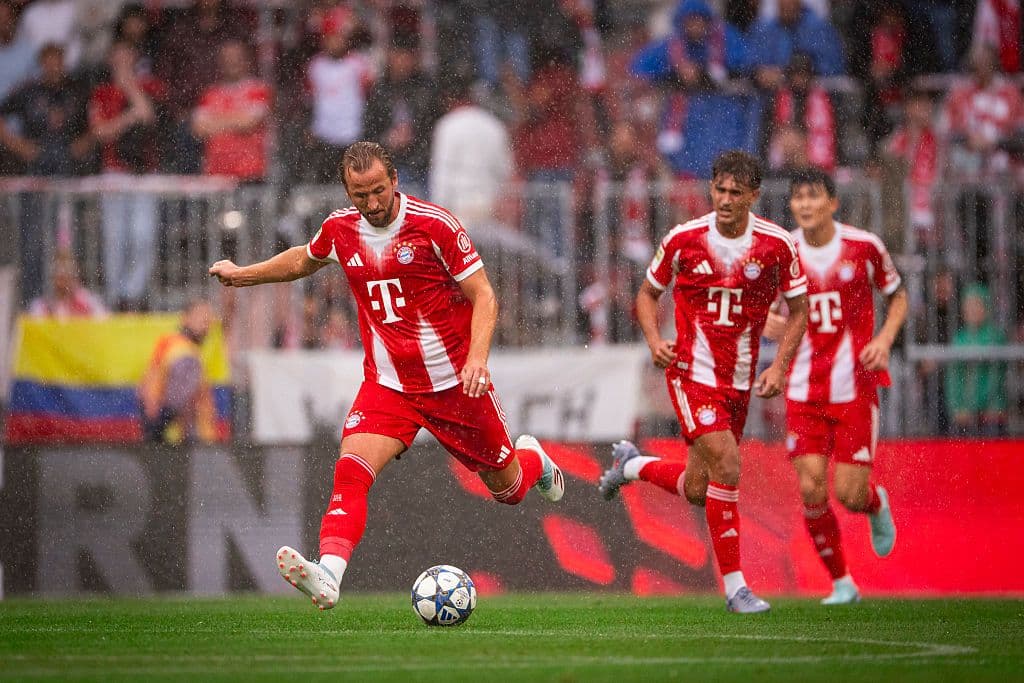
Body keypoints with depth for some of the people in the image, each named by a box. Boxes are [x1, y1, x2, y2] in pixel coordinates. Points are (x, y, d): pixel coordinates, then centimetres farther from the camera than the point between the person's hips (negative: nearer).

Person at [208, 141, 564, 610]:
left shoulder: (434, 225, -16)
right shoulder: (339, 229, -2)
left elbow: (484, 296, -13)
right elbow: (304, 260, 23)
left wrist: (477, 356, -27)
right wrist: (244, 275, 21)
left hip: (454, 381, -2)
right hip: (387, 383, 2)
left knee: (507, 488, 13)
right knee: (351, 472, -24)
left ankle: (533, 460, 49)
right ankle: (328, 576, -37)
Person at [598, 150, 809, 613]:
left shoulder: (776, 245, -6)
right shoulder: (683, 240, -8)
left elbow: (799, 310, 6)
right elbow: (648, 293, 8)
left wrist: (779, 366, -7)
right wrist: (654, 340, -10)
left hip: (739, 381, 4)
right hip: (692, 372, -4)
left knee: (696, 491, 10)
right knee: (726, 465, -22)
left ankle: (632, 464, 43)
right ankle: (734, 587, -13)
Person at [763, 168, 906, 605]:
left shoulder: (864, 246, -4)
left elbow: (897, 295, 11)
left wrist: (885, 339, -7)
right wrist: (768, 323, -13)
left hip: (856, 386, -1)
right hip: (804, 390, 1)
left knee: (849, 494, -6)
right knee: (812, 490, -9)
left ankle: (877, 504, 33)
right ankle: (841, 583, 10)